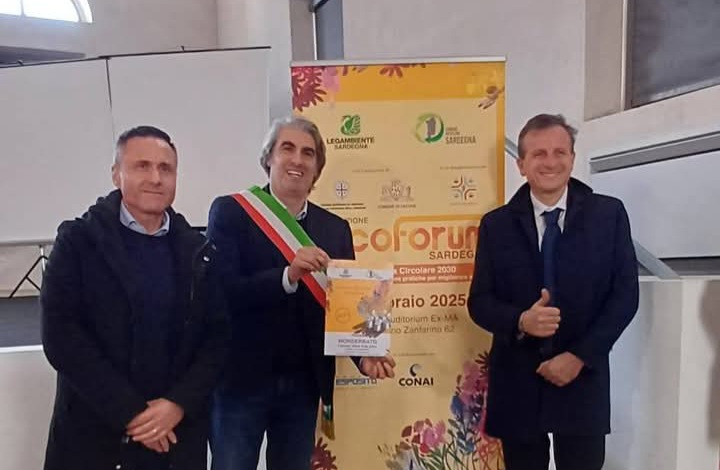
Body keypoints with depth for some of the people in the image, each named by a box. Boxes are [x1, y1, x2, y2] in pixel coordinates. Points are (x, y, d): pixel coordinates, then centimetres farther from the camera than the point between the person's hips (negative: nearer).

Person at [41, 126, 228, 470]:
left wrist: (179, 404, -12)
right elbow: (60, 335, -11)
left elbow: (218, 335, 0)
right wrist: (128, 412, -14)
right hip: (93, 433, -1)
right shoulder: (78, 239, -5)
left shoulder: (198, 250, 1)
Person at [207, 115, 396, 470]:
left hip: (303, 385, 4)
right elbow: (221, 292, -16)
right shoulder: (230, 212, -6)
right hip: (240, 382, -3)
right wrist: (288, 275, -29)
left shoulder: (335, 228, 5)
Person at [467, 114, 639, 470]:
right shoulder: (496, 224, 0)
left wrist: (579, 355, -12)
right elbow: (479, 301, -1)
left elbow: (625, 294, -3)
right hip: (516, 382, 1)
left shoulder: (609, 214, -1)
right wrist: (521, 321, -21)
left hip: (582, 378, 0)